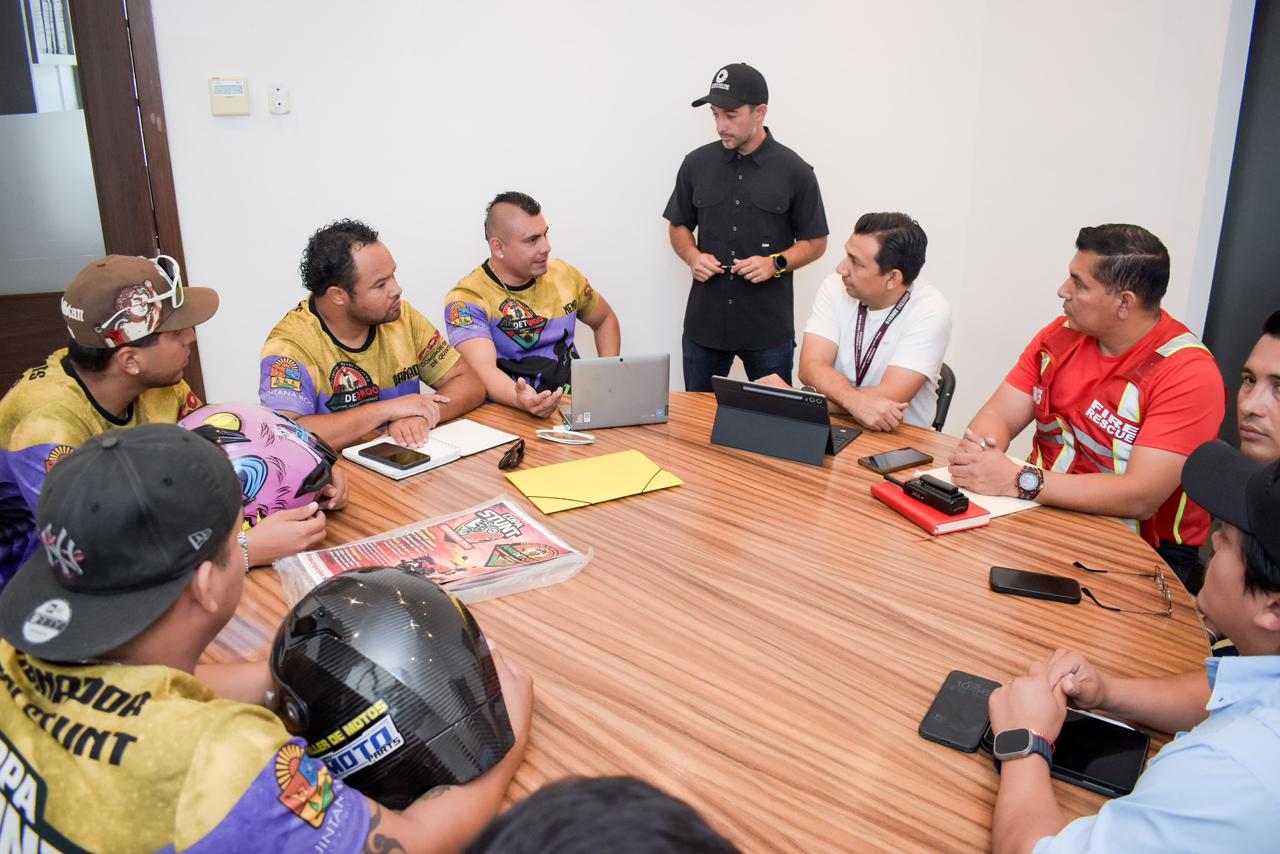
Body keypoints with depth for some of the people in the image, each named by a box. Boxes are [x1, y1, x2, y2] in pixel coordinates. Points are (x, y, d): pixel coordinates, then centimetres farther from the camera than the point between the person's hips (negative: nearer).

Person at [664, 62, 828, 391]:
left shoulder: (794, 171, -3)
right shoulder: (696, 163, 4)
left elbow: (815, 242, 3)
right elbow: (678, 226, 13)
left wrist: (776, 263, -15)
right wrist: (692, 256, -7)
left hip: (769, 328, -2)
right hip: (704, 323, 2)